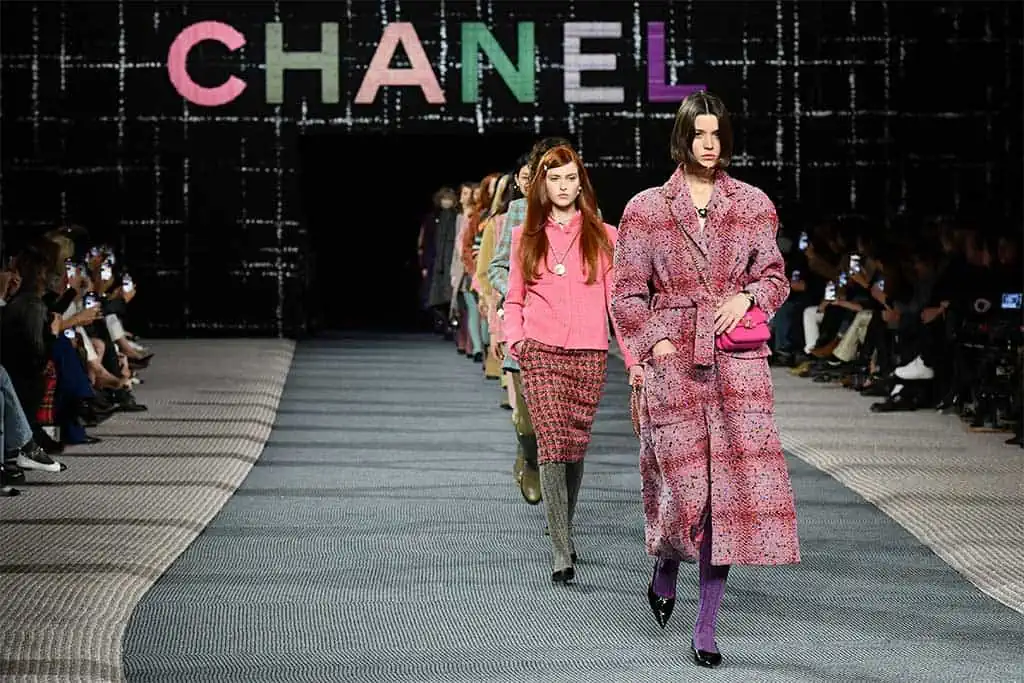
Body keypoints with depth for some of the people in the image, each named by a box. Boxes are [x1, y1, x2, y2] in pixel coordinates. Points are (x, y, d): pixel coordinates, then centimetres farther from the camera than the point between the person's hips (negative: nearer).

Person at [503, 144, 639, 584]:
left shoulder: (603, 237, 8)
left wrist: (634, 357, -4)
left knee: (575, 446, 5)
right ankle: (561, 552, -14)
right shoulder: (525, 237, 12)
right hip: (541, 354, 0)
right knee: (552, 445, -12)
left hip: (589, 354, 1)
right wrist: (514, 337, -2)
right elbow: (514, 299, 17)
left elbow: (617, 300, 5)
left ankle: (564, 529, 28)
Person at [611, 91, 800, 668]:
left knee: (731, 486, -4)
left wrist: (749, 296, -4)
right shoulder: (646, 209, 5)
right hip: (673, 361, -2)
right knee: (685, 485, -7)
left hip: (738, 362, 2)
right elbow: (627, 292, 6)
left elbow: (776, 276, 17)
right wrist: (653, 342, -6)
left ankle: (707, 626, 3)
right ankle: (666, 569, 28)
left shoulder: (753, 204, 10)